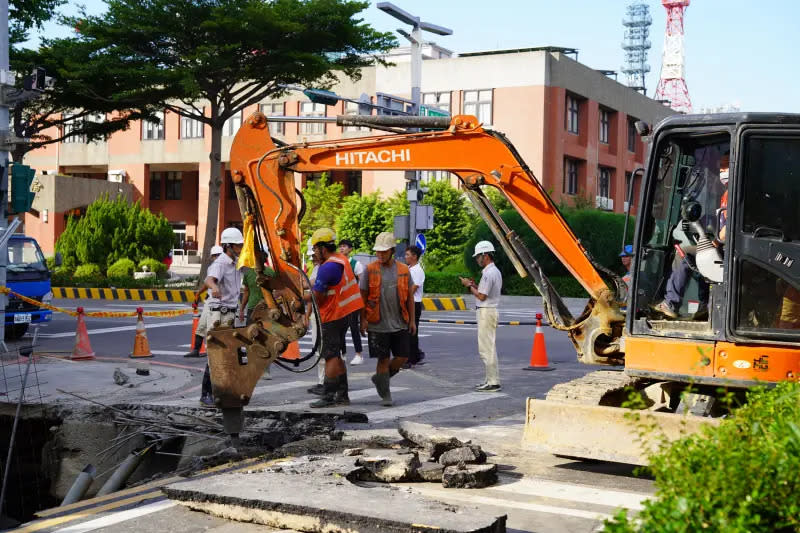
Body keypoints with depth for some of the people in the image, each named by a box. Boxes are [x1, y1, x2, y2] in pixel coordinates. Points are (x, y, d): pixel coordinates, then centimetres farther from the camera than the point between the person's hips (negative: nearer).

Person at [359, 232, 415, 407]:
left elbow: (409, 297, 11)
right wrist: (363, 320, -5)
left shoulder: (403, 270, 5)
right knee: (383, 359, 1)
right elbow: (363, 296, 1)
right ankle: (385, 394, 14)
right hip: (378, 325, -3)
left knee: (402, 357, 3)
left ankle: (380, 378, 27)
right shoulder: (370, 270, -1)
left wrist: (412, 320, 8)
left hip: (399, 324, 3)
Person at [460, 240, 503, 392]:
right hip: (488, 311, 11)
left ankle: (493, 382, -7)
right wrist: (474, 285, 11)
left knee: (486, 348, -8)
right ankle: (491, 380, 19)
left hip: (486, 312, -11)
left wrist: (470, 286, -6)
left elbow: (482, 296, -19)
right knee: (489, 347, 14)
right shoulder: (494, 271, 16)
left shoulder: (488, 273, -18)